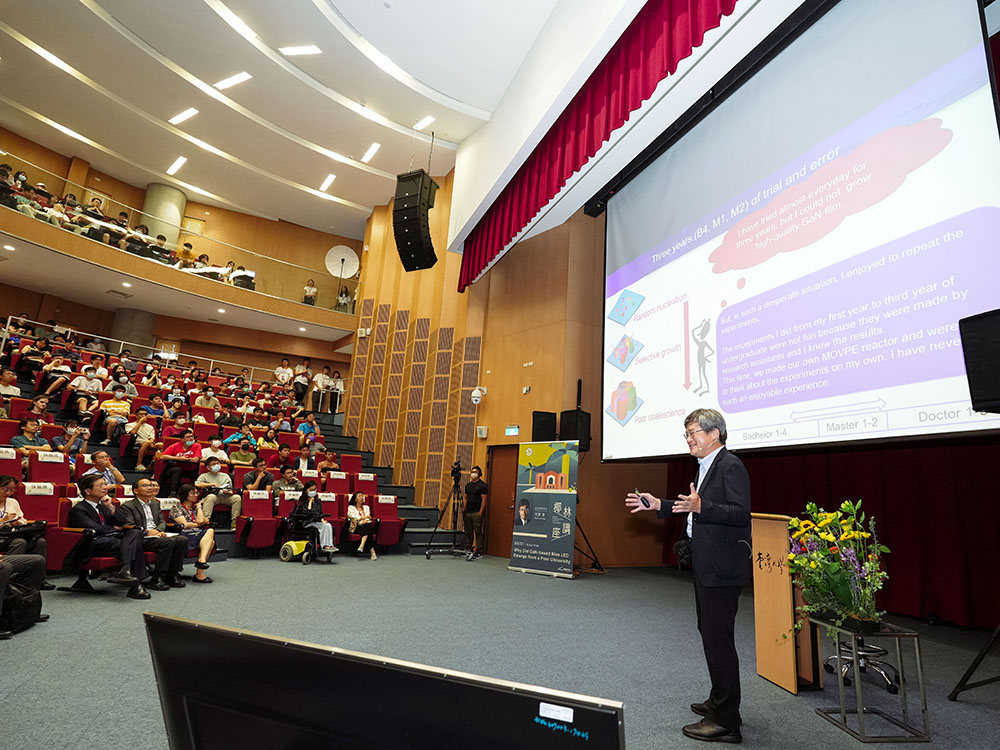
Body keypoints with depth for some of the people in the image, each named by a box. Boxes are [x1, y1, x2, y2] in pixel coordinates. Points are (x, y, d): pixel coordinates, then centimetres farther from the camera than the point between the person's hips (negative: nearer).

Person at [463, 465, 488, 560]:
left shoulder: (482, 485, -5)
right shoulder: (468, 485, 16)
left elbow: (484, 499, -9)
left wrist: (480, 512, -15)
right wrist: (464, 508, 8)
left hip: (476, 513, -7)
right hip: (468, 512, 7)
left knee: (478, 532, -6)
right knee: (468, 531, 10)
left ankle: (479, 552, -2)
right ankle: (468, 550, 18)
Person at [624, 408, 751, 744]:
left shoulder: (730, 466, -17)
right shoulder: (706, 467, 13)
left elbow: (741, 514, -26)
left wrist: (700, 506, -37)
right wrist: (658, 504, 14)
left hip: (721, 570, -11)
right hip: (706, 566, 11)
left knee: (718, 639, -2)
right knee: (709, 632, 22)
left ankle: (726, 722, 12)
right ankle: (720, 701, 39)